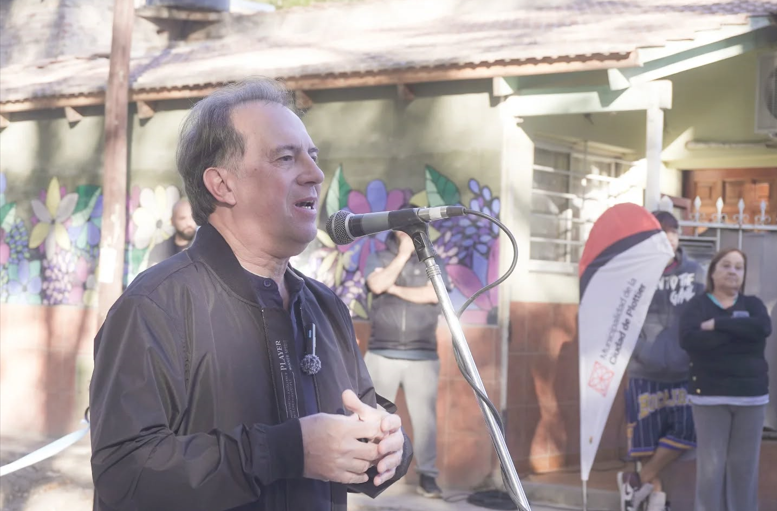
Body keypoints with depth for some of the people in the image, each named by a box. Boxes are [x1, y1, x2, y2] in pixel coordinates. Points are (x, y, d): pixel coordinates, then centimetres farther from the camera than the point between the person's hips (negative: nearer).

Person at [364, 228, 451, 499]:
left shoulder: (433, 263, 9)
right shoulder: (378, 259, 8)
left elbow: (432, 294, -9)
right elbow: (378, 285, -12)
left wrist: (394, 289, -7)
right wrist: (403, 254, -8)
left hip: (422, 357, 0)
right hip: (382, 354, 0)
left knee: (425, 416, -2)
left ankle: (427, 476, 4)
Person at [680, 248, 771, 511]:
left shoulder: (752, 304, 10)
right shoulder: (698, 304, 3)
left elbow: (763, 327, -13)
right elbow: (688, 339, -16)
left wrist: (717, 324, -14)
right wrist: (740, 332, -13)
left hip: (751, 394, 2)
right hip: (709, 395, -2)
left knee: (744, 464, 4)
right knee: (711, 464, -5)